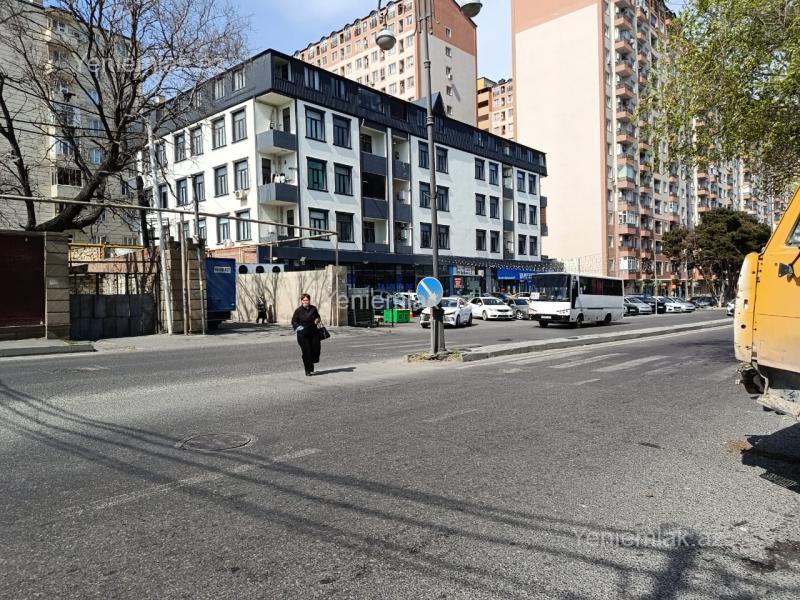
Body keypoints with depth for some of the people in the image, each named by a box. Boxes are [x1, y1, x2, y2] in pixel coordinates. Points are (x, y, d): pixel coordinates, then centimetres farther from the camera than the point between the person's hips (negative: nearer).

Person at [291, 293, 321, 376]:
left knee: (316, 350, 2)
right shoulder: (298, 310, -4)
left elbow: (318, 316, 20)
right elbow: (294, 321, 2)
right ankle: (308, 370, 8)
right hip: (303, 334, -3)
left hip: (314, 333, 3)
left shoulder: (313, 308, 5)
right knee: (306, 352, -4)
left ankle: (311, 364, 31)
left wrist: (317, 320, -2)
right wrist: (298, 327, -15)